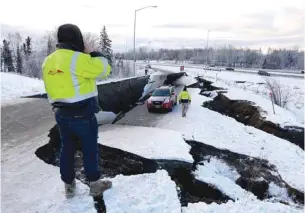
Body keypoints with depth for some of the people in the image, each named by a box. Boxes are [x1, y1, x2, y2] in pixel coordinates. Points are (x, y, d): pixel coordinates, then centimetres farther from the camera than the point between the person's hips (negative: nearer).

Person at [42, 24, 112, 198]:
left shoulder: (48, 61, 8)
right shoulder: (78, 58, -17)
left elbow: (53, 87, 14)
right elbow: (104, 69, -9)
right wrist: (92, 53, 2)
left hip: (61, 113, 7)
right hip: (83, 114, -7)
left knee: (67, 149, 17)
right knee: (90, 149, 8)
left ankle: (69, 186, 30)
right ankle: (95, 185, 23)